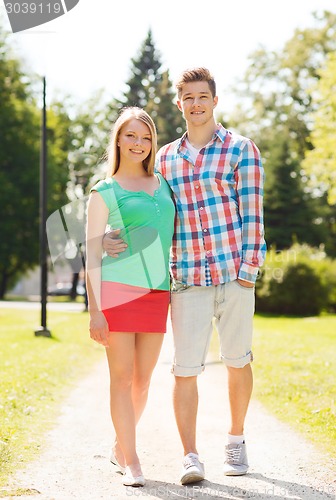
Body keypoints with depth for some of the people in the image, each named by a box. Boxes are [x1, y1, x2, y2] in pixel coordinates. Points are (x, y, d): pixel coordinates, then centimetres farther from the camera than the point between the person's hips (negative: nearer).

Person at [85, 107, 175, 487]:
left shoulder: (163, 183, 15)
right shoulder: (104, 192, 2)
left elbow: (176, 237, 23)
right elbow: (92, 255, -1)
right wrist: (95, 310, -9)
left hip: (157, 292, 4)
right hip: (117, 288, -4)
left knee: (143, 379, 9)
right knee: (122, 377, -3)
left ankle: (120, 447, 28)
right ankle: (131, 460, 5)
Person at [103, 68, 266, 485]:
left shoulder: (241, 149, 3)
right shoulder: (164, 159, 13)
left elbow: (252, 212, -3)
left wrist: (249, 269, -10)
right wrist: (115, 239, -4)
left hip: (234, 275, -2)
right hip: (186, 280, 2)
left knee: (238, 361, 10)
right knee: (185, 368, -4)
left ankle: (236, 441, 27)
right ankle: (190, 457, 1)